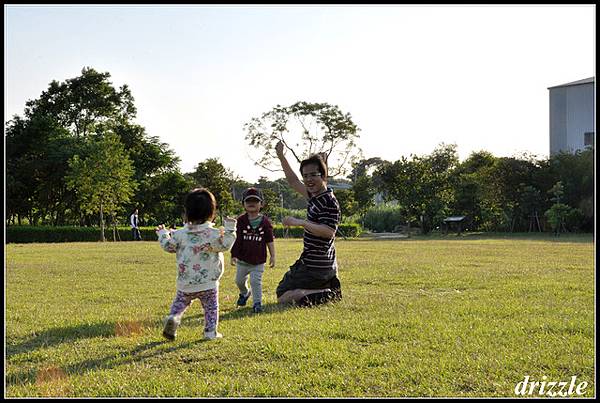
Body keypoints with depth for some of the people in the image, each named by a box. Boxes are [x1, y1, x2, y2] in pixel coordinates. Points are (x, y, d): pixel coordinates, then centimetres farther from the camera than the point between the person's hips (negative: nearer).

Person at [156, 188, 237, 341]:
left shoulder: (180, 234, -2)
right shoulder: (213, 234, -13)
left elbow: (168, 246, 7)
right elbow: (225, 245, -17)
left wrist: (162, 233, 25)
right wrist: (230, 229, -9)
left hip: (186, 283, 2)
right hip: (208, 283, -2)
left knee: (179, 303, 20)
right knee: (211, 307, 12)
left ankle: (173, 317, -5)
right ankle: (211, 332, 11)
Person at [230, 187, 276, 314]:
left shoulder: (265, 221, -5)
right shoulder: (241, 220, -4)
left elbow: (270, 241, 1)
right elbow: (235, 239, 0)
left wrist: (272, 256, -1)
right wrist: (233, 255, -2)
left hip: (258, 260, -2)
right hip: (243, 259, 2)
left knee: (256, 281, -10)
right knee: (239, 280, 16)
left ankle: (257, 302, 1)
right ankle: (244, 293, 46)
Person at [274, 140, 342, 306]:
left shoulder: (329, 201, -19)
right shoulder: (315, 196, 9)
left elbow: (329, 231, -30)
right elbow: (293, 182, 21)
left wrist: (301, 222, -32)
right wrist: (281, 157, 17)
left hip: (315, 267, -10)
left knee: (283, 297, -6)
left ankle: (326, 294, -14)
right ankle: (331, 287, 9)